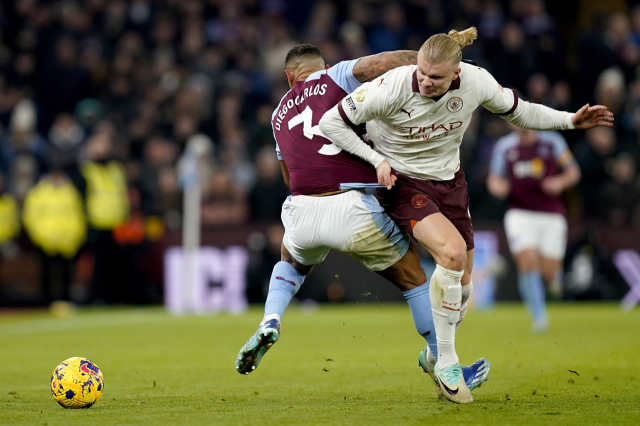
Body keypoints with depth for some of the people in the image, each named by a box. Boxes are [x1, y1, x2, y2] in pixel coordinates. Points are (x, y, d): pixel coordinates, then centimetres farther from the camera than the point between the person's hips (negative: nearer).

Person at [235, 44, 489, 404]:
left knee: (292, 263, 39)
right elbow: (377, 64, -10)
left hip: (302, 213, 4)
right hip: (353, 211, -4)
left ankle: (270, 324, 11)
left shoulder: (280, 114, 25)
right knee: (415, 278, 15)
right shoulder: (335, 78, 10)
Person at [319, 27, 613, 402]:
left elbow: (520, 112, 4)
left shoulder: (476, 82, -16)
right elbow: (331, 122, -17)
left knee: (463, 280, 4)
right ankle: (446, 361, -14)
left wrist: (570, 120, -6)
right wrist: (376, 160, -21)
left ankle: (434, 355, 33)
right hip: (403, 183, -5)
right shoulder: (393, 87, -27)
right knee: (452, 251, -28)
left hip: (450, 181, 5)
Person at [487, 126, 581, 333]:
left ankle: (553, 277, 36)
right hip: (520, 213, 0)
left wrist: (560, 182, -16)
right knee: (527, 262, -19)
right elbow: (494, 179, 12)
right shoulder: (504, 147, 4)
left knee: (549, 273, -3)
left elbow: (573, 172, 5)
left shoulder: (552, 142, 0)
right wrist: (497, 187, -11)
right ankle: (539, 318, -14)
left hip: (551, 215, 0)